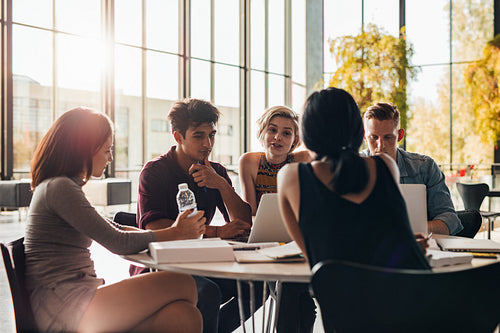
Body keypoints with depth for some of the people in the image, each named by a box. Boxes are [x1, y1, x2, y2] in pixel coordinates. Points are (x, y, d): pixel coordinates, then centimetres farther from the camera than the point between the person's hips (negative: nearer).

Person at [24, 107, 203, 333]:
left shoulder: (65, 187, 21)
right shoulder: (59, 188, -11)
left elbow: (111, 229, 25)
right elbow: (118, 243, -13)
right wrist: (175, 233, 1)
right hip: (59, 307, -9)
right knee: (182, 285, -19)